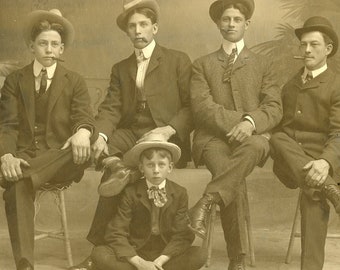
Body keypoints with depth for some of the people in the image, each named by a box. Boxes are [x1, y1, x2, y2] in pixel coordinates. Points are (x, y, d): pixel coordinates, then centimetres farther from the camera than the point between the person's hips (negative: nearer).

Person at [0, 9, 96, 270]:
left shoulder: (75, 82, 12)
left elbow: (84, 117, -1)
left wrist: (83, 132, -29)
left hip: (58, 157, 1)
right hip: (24, 155, 0)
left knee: (84, 149, -34)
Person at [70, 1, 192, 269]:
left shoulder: (178, 60, 7)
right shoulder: (120, 68, 20)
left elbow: (191, 107, 0)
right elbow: (110, 108, 6)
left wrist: (168, 129, -20)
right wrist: (100, 135, -17)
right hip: (130, 135, 5)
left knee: (114, 177, -30)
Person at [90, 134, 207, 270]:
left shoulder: (180, 193, 0)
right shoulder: (130, 193, -5)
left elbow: (182, 235, -6)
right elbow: (116, 233, -11)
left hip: (166, 255, 2)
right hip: (135, 254, -1)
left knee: (200, 254, -27)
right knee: (99, 254, -27)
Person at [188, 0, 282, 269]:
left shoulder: (263, 65, 18)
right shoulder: (202, 65, 16)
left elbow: (274, 109, 5)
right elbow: (202, 107, 0)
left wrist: (250, 123, -17)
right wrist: (237, 123, -14)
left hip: (252, 136, 1)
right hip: (213, 137, -1)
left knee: (256, 145, -38)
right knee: (227, 172, -33)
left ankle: (205, 202, -40)